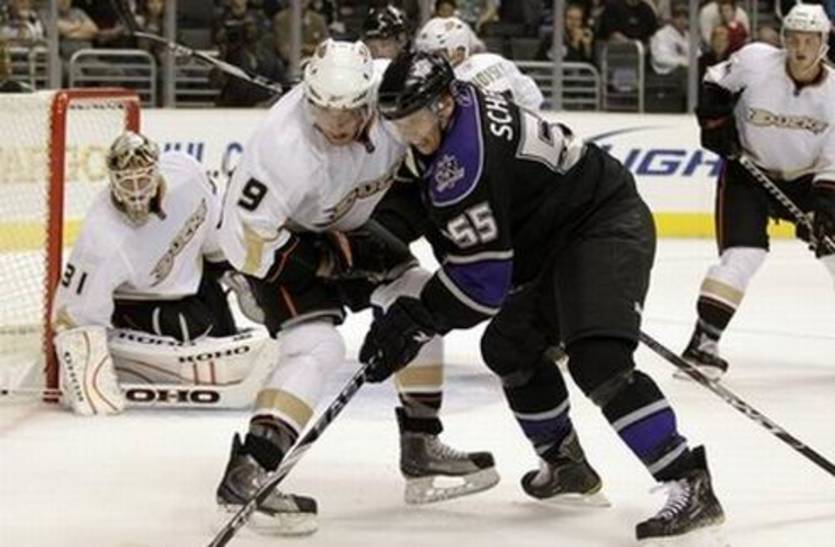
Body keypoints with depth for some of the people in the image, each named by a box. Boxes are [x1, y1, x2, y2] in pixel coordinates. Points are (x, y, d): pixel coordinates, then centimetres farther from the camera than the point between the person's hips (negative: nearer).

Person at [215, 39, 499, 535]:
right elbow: (245, 240, -32)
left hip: (354, 228, 7)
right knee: (318, 348, -23)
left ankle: (422, 447, 17)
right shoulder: (285, 150, -39)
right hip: (286, 240, -7)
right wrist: (333, 257, -27)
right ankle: (246, 474, -25)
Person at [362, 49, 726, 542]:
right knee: (510, 345, 18)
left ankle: (690, 484, -31)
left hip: (608, 229, -11)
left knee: (598, 361, -27)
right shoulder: (463, 105, 3)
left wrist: (414, 320, -15)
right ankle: (567, 462, 32)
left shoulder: (463, 158, -26)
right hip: (560, 241, 11)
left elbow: (483, 276, -23)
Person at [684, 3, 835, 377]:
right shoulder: (755, 60, -18)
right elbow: (713, 84, 1)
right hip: (748, 172, -3)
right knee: (742, 254, -19)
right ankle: (703, 343, -17)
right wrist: (715, 122, -12)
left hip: (805, 178, 3)